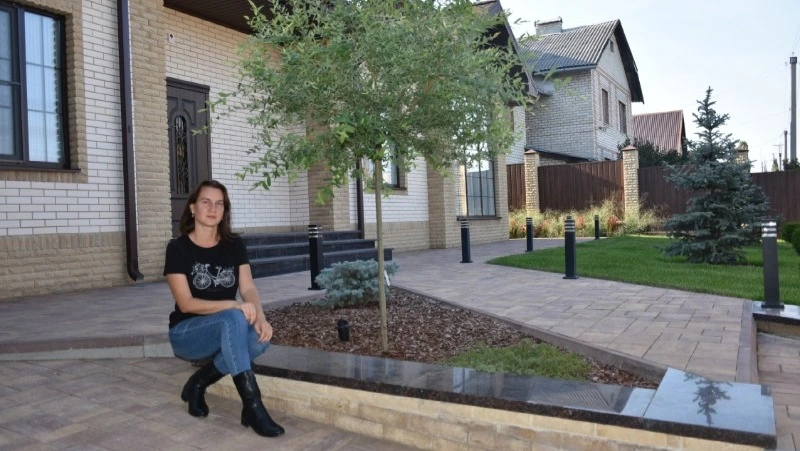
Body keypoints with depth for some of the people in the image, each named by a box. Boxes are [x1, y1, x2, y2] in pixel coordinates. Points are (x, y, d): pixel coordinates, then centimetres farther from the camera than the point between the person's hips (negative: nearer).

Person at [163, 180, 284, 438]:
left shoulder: (234, 245, 4)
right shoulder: (178, 248, -9)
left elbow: (249, 289, -5)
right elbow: (185, 303, -16)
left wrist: (260, 317, -26)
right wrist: (233, 305, -28)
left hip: (227, 333, 4)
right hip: (186, 333, -4)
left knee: (260, 337, -30)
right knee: (233, 318, -36)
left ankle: (198, 384, -7)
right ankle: (252, 406, -35)